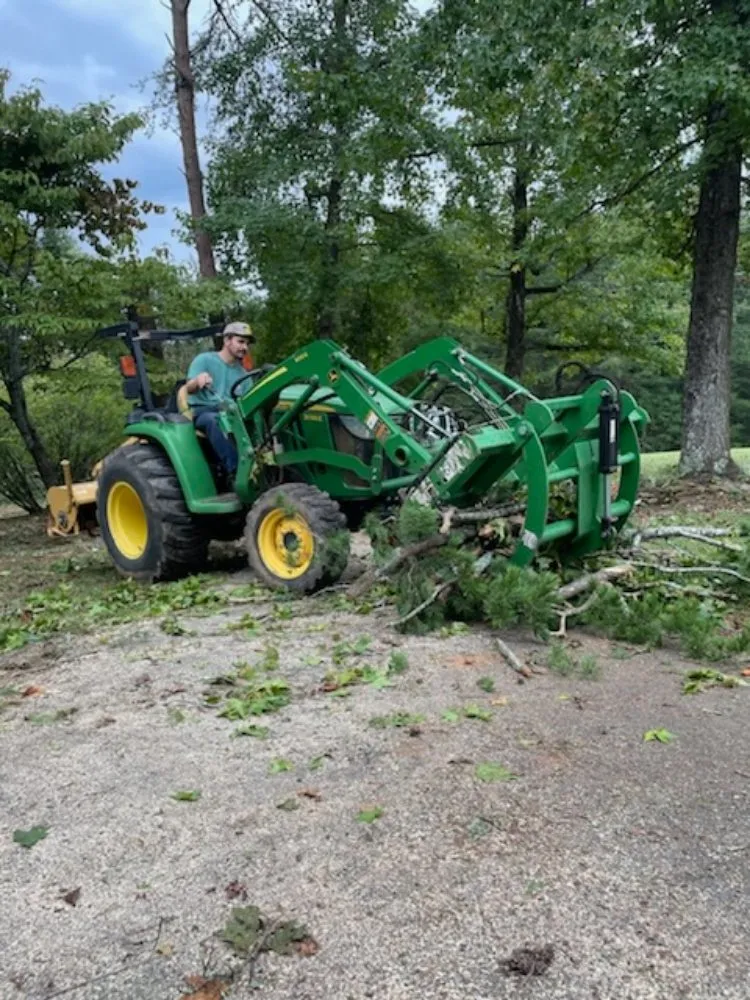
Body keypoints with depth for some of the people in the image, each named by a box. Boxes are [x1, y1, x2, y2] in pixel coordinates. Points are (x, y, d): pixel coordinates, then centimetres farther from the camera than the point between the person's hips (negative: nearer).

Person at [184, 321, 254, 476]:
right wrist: (198, 380, -35)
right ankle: (236, 471, -48)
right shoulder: (204, 359, 2)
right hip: (203, 412, -4)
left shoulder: (242, 372, 18)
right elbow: (189, 389, -11)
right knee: (215, 420, -40)